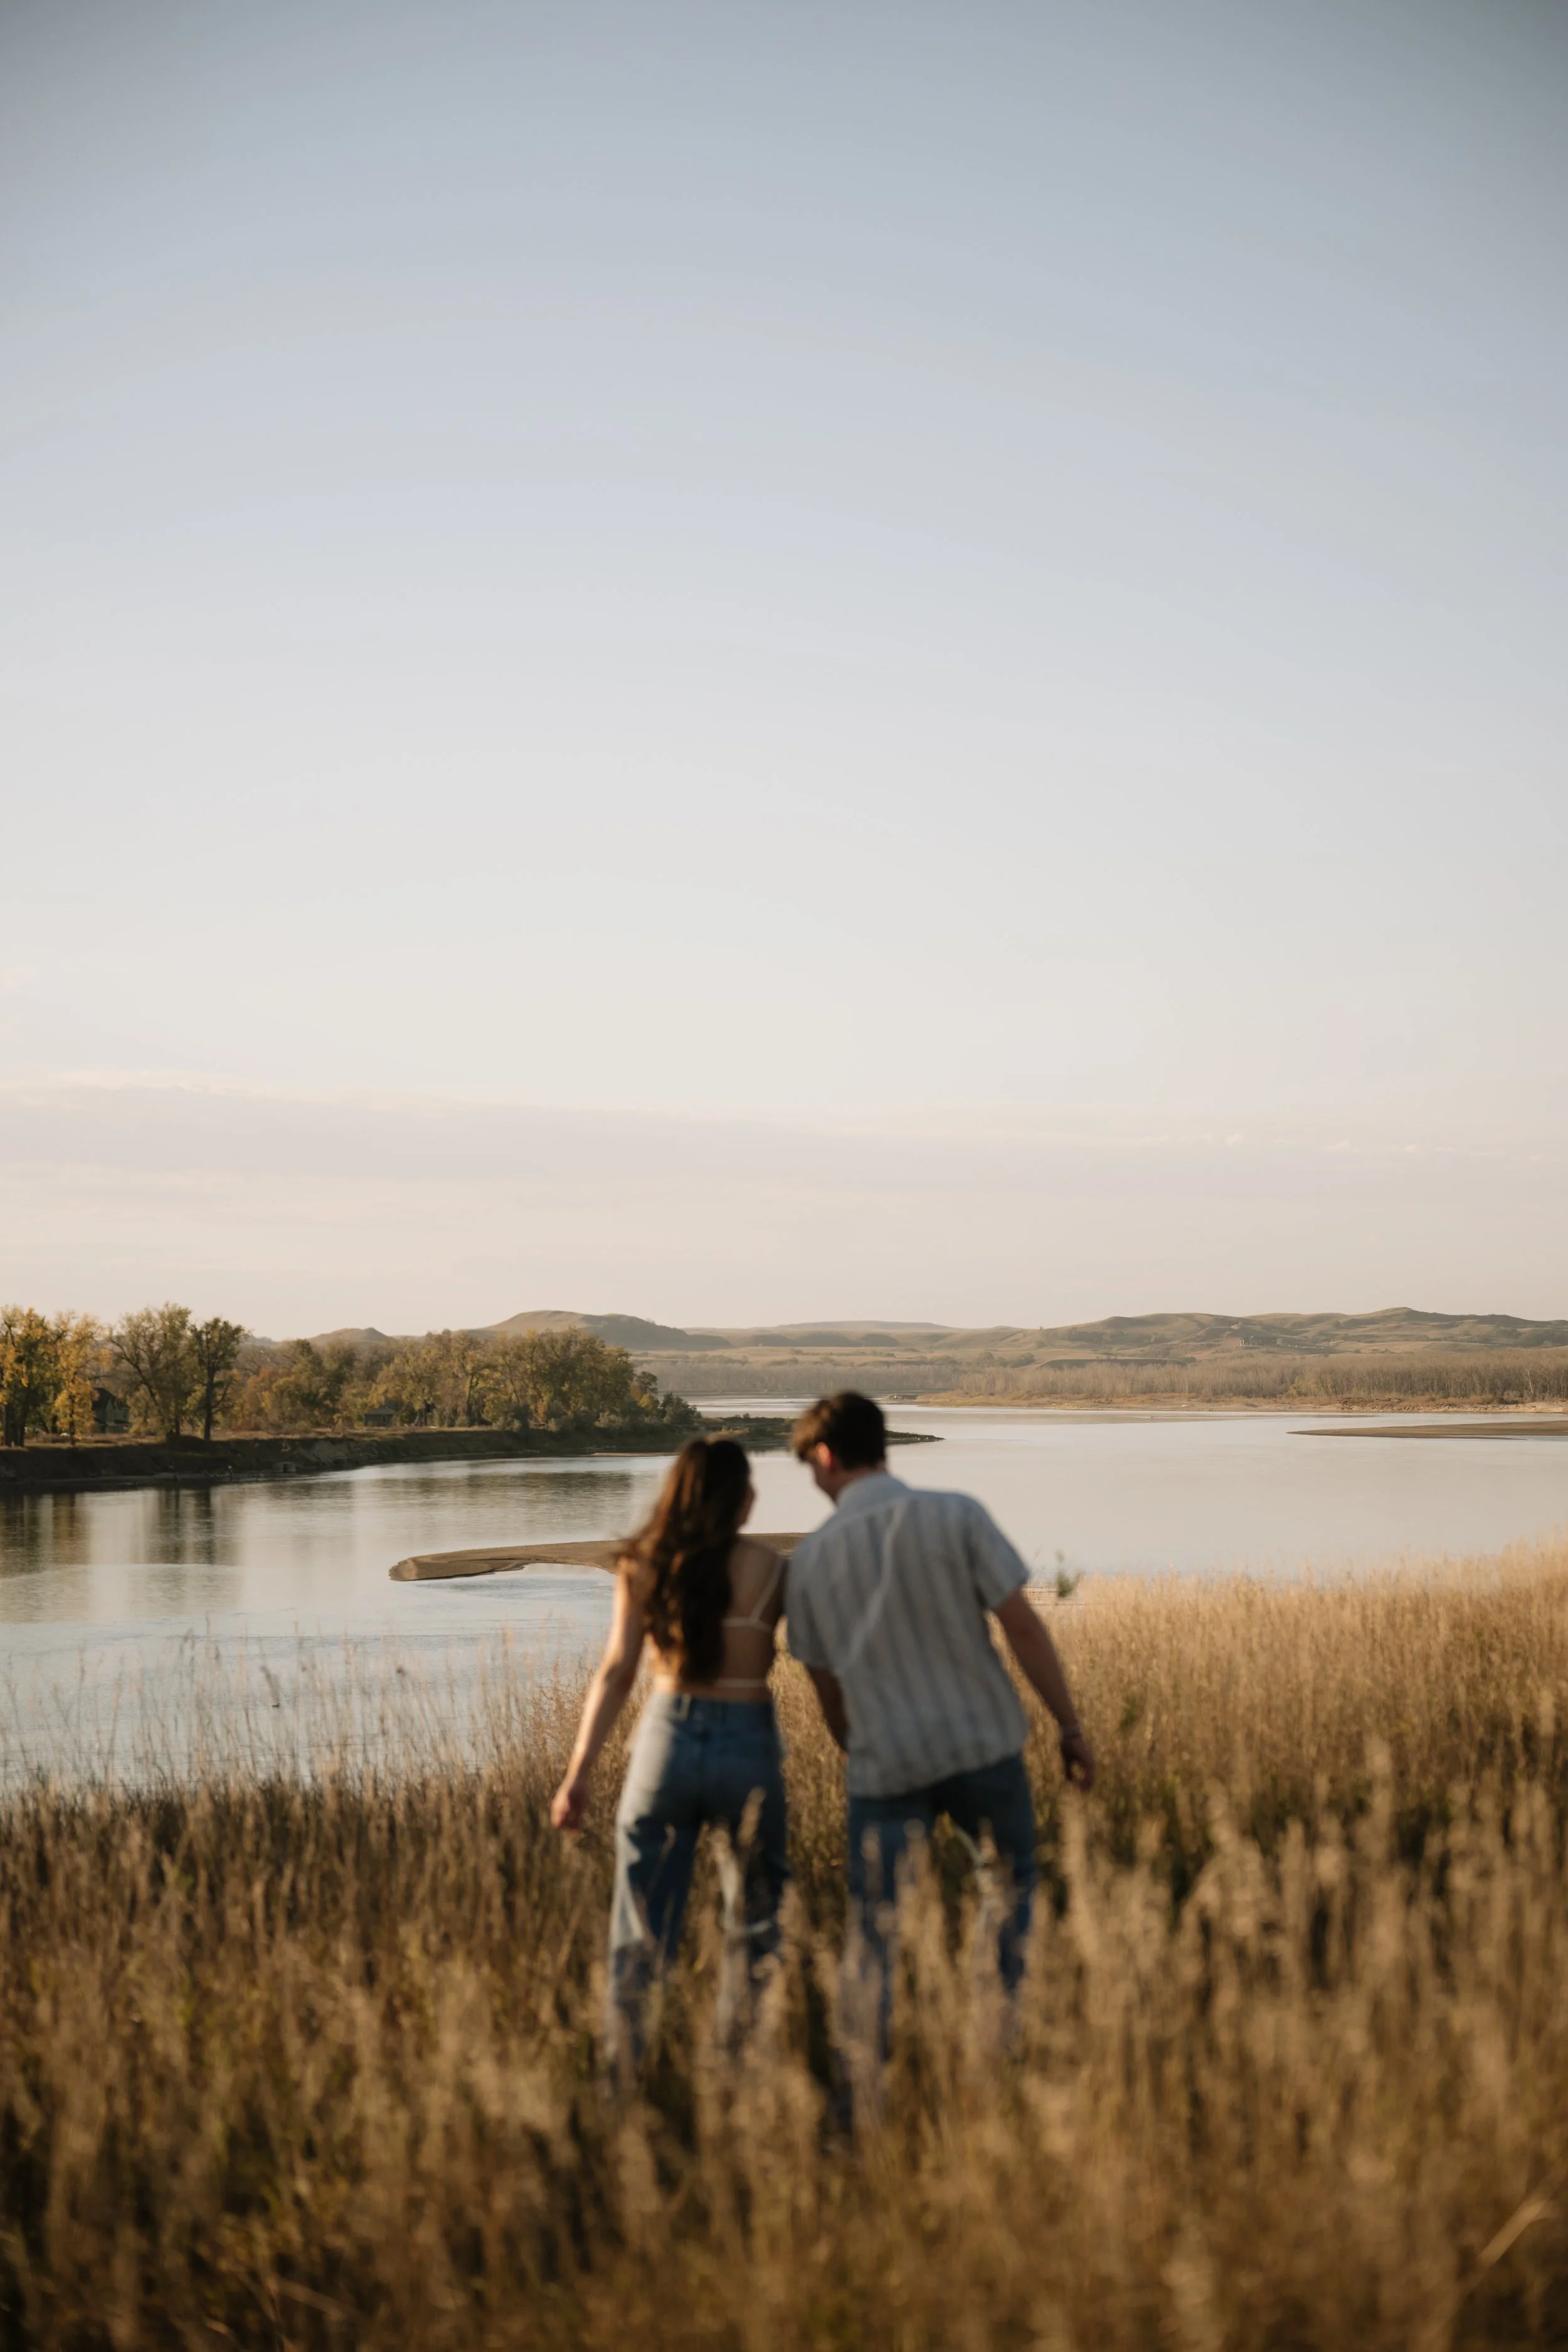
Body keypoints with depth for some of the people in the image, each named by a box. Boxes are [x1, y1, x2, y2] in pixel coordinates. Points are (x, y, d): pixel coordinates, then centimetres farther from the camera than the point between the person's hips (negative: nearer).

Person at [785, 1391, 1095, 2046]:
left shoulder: (809, 1560, 1)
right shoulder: (957, 1516, -6)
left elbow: (829, 1692, 9)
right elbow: (1023, 1627, -9)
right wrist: (1071, 1727, -2)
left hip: (887, 1765, 1)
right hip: (983, 1745, 0)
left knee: (875, 1928, 9)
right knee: (1016, 1887, 22)